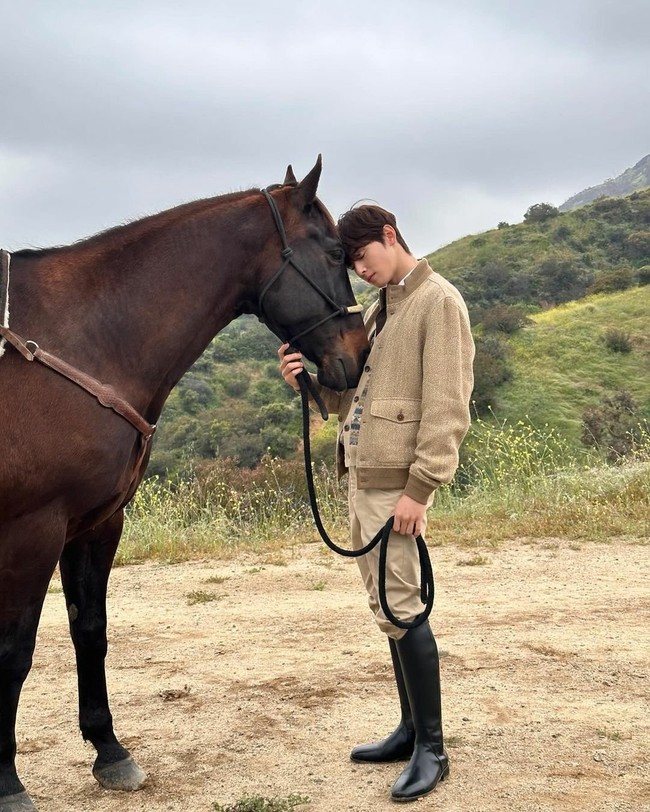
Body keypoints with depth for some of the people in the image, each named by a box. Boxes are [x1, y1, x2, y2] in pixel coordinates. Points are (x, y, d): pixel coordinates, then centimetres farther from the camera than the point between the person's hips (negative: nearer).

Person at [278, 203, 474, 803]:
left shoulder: (438, 302, -8)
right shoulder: (377, 310, 18)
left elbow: (447, 408, -15)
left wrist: (420, 488, -20)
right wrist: (308, 377, 1)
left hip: (396, 482, -9)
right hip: (360, 476, 9)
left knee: (401, 606, -8)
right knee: (386, 606, 13)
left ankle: (431, 748, 4)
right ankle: (412, 729, 24)